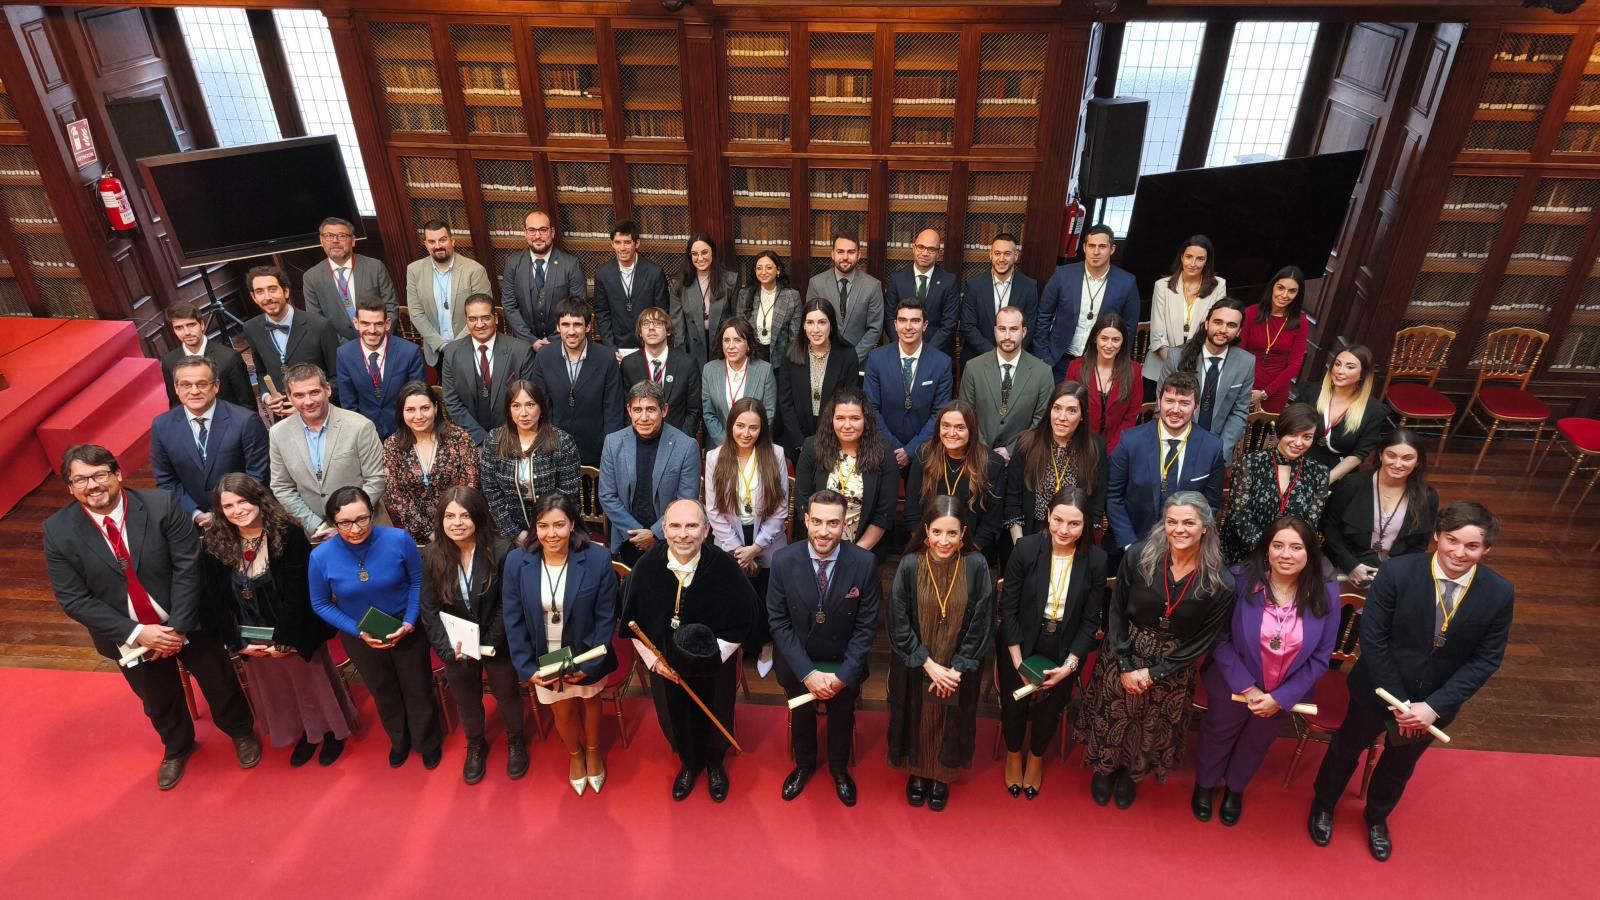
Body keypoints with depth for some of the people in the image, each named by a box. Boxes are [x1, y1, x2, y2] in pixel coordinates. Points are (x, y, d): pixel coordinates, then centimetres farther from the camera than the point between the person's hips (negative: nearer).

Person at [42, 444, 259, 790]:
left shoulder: (163, 506, -20)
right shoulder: (58, 531, -15)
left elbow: (187, 567, -18)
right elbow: (74, 600, -13)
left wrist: (178, 626, -22)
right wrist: (136, 633, -21)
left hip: (188, 622, -1)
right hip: (129, 637, 2)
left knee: (220, 683, 18)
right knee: (159, 701, 25)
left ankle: (241, 732, 49)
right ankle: (177, 748, 55)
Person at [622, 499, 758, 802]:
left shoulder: (725, 566, -26)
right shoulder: (646, 567, -20)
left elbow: (742, 622, -14)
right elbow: (632, 621, -5)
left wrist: (713, 656, -18)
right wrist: (652, 659, -10)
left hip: (714, 664, -1)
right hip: (665, 664, 2)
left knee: (715, 718, 22)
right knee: (675, 718, 23)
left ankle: (714, 765, 54)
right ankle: (688, 764, 54)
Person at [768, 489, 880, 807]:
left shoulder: (865, 563, -23)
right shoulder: (783, 560, -22)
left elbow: (866, 626, -14)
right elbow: (778, 622, -15)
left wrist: (843, 675, -19)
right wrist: (807, 672, -19)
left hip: (845, 664, 0)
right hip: (798, 663, 0)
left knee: (842, 718, 25)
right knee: (801, 717, 25)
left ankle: (839, 768, 55)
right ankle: (804, 765, 56)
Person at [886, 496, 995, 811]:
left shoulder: (976, 566, -17)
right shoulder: (910, 565, -18)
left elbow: (981, 624, -10)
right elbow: (899, 624, -12)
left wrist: (957, 668, -11)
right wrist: (928, 664, -14)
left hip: (959, 669, 1)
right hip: (915, 667, 0)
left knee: (950, 723, 18)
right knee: (917, 720, 17)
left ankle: (940, 777, 43)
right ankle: (917, 774, 43)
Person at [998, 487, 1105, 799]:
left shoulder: (1096, 559, -17)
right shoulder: (1026, 548, -21)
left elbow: (1091, 620, -8)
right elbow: (1008, 608, -13)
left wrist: (1069, 664, -13)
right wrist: (1018, 660, -14)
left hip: (1064, 652, 1)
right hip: (1020, 647, -1)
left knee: (1049, 709, 21)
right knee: (1014, 705, 18)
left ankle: (1036, 758, 52)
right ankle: (1013, 755, 51)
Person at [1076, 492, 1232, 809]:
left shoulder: (1220, 583, -18)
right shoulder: (1138, 557, -17)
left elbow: (1202, 641, -9)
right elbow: (1116, 613, -9)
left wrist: (1153, 673, -11)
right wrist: (1125, 666, -13)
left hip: (1171, 669, 0)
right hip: (1123, 656, 0)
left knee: (1151, 729, 19)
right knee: (1111, 719, 16)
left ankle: (1131, 774, 51)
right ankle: (1104, 770, 48)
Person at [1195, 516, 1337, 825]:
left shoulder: (1325, 592, -21)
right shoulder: (1240, 580, -27)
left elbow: (1320, 657, -13)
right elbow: (1220, 638, -19)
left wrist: (1280, 697, -16)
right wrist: (1246, 687, -22)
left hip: (1285, 693, 2)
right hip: (1234, 684, -2)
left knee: (1257, 742, 29)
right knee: (1219, 733, 25)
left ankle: (1235, 789, 58)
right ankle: (1205, 784, 55)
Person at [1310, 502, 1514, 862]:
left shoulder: (1499, 593, -18)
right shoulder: (1397, 571, -26)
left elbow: (1486, 659, -12)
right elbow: (1372, 639, -20)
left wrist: (1434, 706, -19)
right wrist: (1398, 702, -18)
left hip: (1435, 702, 2)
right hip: (1379, 690, -2)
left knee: (1400, 764, 27)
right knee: (1346, 749, 21)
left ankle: (1377, 817, 55)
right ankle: (1323, 805, 50)